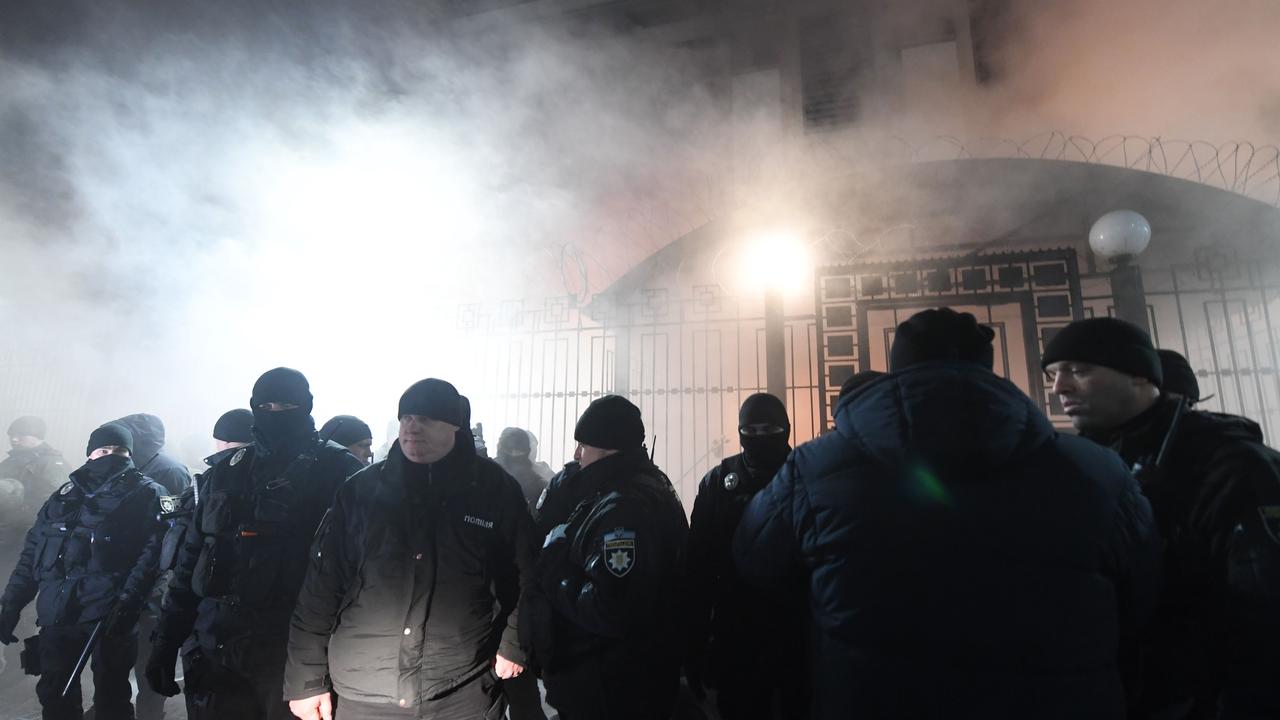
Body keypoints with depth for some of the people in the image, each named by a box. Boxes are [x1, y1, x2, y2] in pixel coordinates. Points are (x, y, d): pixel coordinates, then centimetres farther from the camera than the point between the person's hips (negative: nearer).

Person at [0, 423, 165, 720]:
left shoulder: (146, 493, 2)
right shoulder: (65, 495, 20)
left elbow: (154, 548, -11)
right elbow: (32, 552, 22)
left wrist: (128, 599, -22)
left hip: (111, 614, -5)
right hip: (57, 614, 5)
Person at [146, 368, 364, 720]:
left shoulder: (335, 469, -6)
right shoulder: (224, 473, 11)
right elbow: (192, 558, 15)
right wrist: (166, 640, 12)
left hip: (292, 652, -4)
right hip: (214, 651, 5)